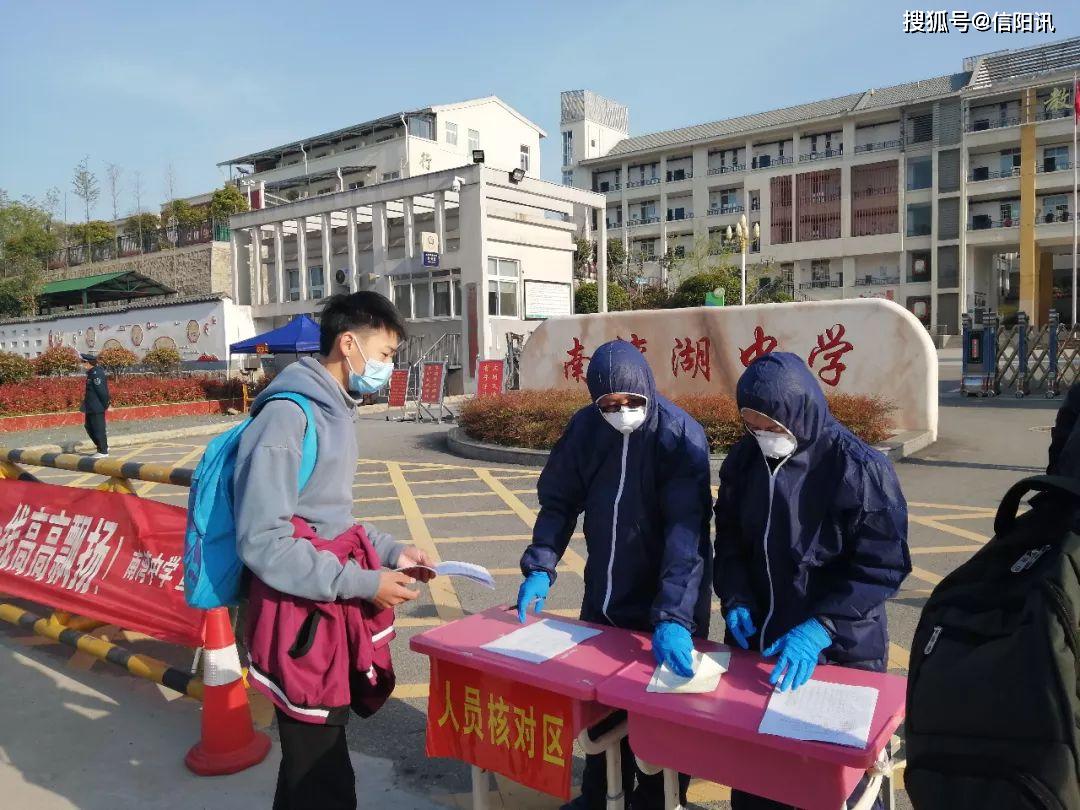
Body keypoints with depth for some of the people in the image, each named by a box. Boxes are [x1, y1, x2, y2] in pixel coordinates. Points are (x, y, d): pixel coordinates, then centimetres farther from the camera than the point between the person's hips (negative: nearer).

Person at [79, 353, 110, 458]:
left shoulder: (97, 374, -20)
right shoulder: (91, 373, 13)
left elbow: (102, 391, -21)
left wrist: (105, 405, -17)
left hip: (97, 408, -11)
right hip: (91, 408, 11)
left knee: (98, 429, -4)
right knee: (89, 427, 17)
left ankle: (103, 451, 4)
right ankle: (103, 446, 25)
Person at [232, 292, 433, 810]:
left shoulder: (335, 411, 9)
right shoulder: (287, 417, -20)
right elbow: (263, 542, -25)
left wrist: (390, 550, 6)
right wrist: (364, 583, -23)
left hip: (333, 612, 9)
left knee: (313, 761, 24)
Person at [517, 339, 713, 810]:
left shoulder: (681, 436, -20)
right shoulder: (584, 428, -7)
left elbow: (687, 533, -27)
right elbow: (558, 501, 1)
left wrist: (673, 616, -36)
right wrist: (540, 568, -12)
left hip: (664, 602, -4)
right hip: (602, 595, 4)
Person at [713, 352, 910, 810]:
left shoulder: (860, 469, -18)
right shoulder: (744, 459, -1)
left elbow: (882, 566, -17)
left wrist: (819, 630, -24)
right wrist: (735, 599, -6)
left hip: (840, 653, -4)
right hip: (756, 643, 5)